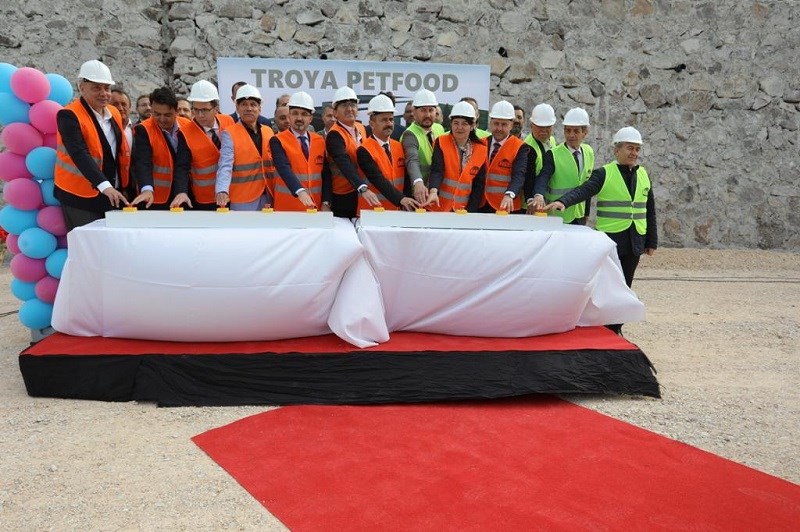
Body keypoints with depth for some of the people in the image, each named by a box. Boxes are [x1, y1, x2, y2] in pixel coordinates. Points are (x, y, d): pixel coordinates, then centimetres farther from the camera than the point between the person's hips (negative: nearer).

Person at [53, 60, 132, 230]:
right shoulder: (69, 115, -12)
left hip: (113, 194, 6)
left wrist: (124, 188, 14)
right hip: (81, 199, -6)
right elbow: (79, 154, -25)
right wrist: (105, 186, -36)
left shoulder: (114, 113, 10)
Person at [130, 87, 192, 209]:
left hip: (185, 197, 3)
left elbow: (184, 164, -8)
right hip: (156, 201, -3)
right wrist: (147, 189, -41)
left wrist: (183, 191, -25)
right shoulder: (143, 130, -9)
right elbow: (142, 163, -22)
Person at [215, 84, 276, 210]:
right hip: (242, 200, -5)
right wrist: (222, 191, -34)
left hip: (268, 197, 5)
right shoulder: (229, 134, -6)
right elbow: (225, 166, -17)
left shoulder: (268, 131, 9)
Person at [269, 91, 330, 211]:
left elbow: (326, 174, 8)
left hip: (315, 209, 3)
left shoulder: (320, 142, 9)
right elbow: (284, 169, -20)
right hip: (287, 207, -3)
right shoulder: (277, 141, -5)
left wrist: (326, 203, -4)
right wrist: (300, 192, -36)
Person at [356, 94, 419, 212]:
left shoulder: (399, 147, 8)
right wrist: (401, 199, -34)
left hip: (396, 212, 5)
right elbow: (378, 180, -22)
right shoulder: (364, 151, -10)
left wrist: (408, 205, -9)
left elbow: (405, 179, 6)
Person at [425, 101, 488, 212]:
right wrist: (433, 192, -34)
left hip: (464, 211, 1)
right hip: (439, 207, -1)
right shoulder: (441, 143, -2)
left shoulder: (481, 150, 2)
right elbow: (436, 171, -16)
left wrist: (470, 211, -9)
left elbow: (479, 185, 1)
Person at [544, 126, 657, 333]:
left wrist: (652, 241, 12)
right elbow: (582, 191, -21)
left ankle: (615, 328, 21)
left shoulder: (643, 175, 10)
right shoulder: (604, 174, -5)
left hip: (635, 242, 5)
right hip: (609, 239, -5)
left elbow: (650, 211, 14)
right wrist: (563, 201, -41)